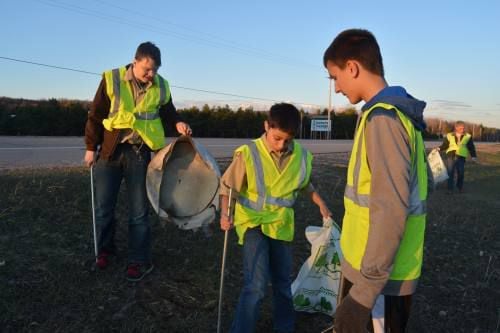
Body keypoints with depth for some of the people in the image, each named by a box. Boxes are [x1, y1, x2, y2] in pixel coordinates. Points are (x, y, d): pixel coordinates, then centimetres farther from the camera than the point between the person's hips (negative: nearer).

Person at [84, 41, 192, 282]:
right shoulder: (111, 80, -7)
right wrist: (90, 147, 1)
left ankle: (139, 261, 17)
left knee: (139, 210, 5)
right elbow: (96, 115, -1)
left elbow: (167, 111, 15)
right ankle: (104, 249, 33)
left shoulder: (161, 86, -1)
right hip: (110, 151, 0)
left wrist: (177, 123, -6)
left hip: (139, 153, 0)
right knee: (103, 207, 10)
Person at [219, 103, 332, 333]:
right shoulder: (248, 153, -17)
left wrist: (321, 204, 14)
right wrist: (225, 213, -23)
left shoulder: (301, 156, -5)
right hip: (254, 223, -4)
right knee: (256, 285, -16)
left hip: (281, 225, 4)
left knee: (283, 281, 17)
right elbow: (226, 185, -10)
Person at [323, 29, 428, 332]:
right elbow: (415, 182, 16)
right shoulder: (401, 113, 8)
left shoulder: (383, 117, -22)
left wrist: (364, 293, -23)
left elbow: (390, 212, -27)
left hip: (380, 276, -9)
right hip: (378, 267, 9)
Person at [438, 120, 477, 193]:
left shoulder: (468, 136, 9)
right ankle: (450, 189, 7)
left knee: (460, 173, 4)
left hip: (461, 157, 1)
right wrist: (440, 148, -11)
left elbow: (471, 147, 10)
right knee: (450, 173, -2)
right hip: (450, 157, -1)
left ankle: (460, 187, 23)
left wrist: (473, 156, 2)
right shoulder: (449, 136, 5)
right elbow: (445, 145, 7)